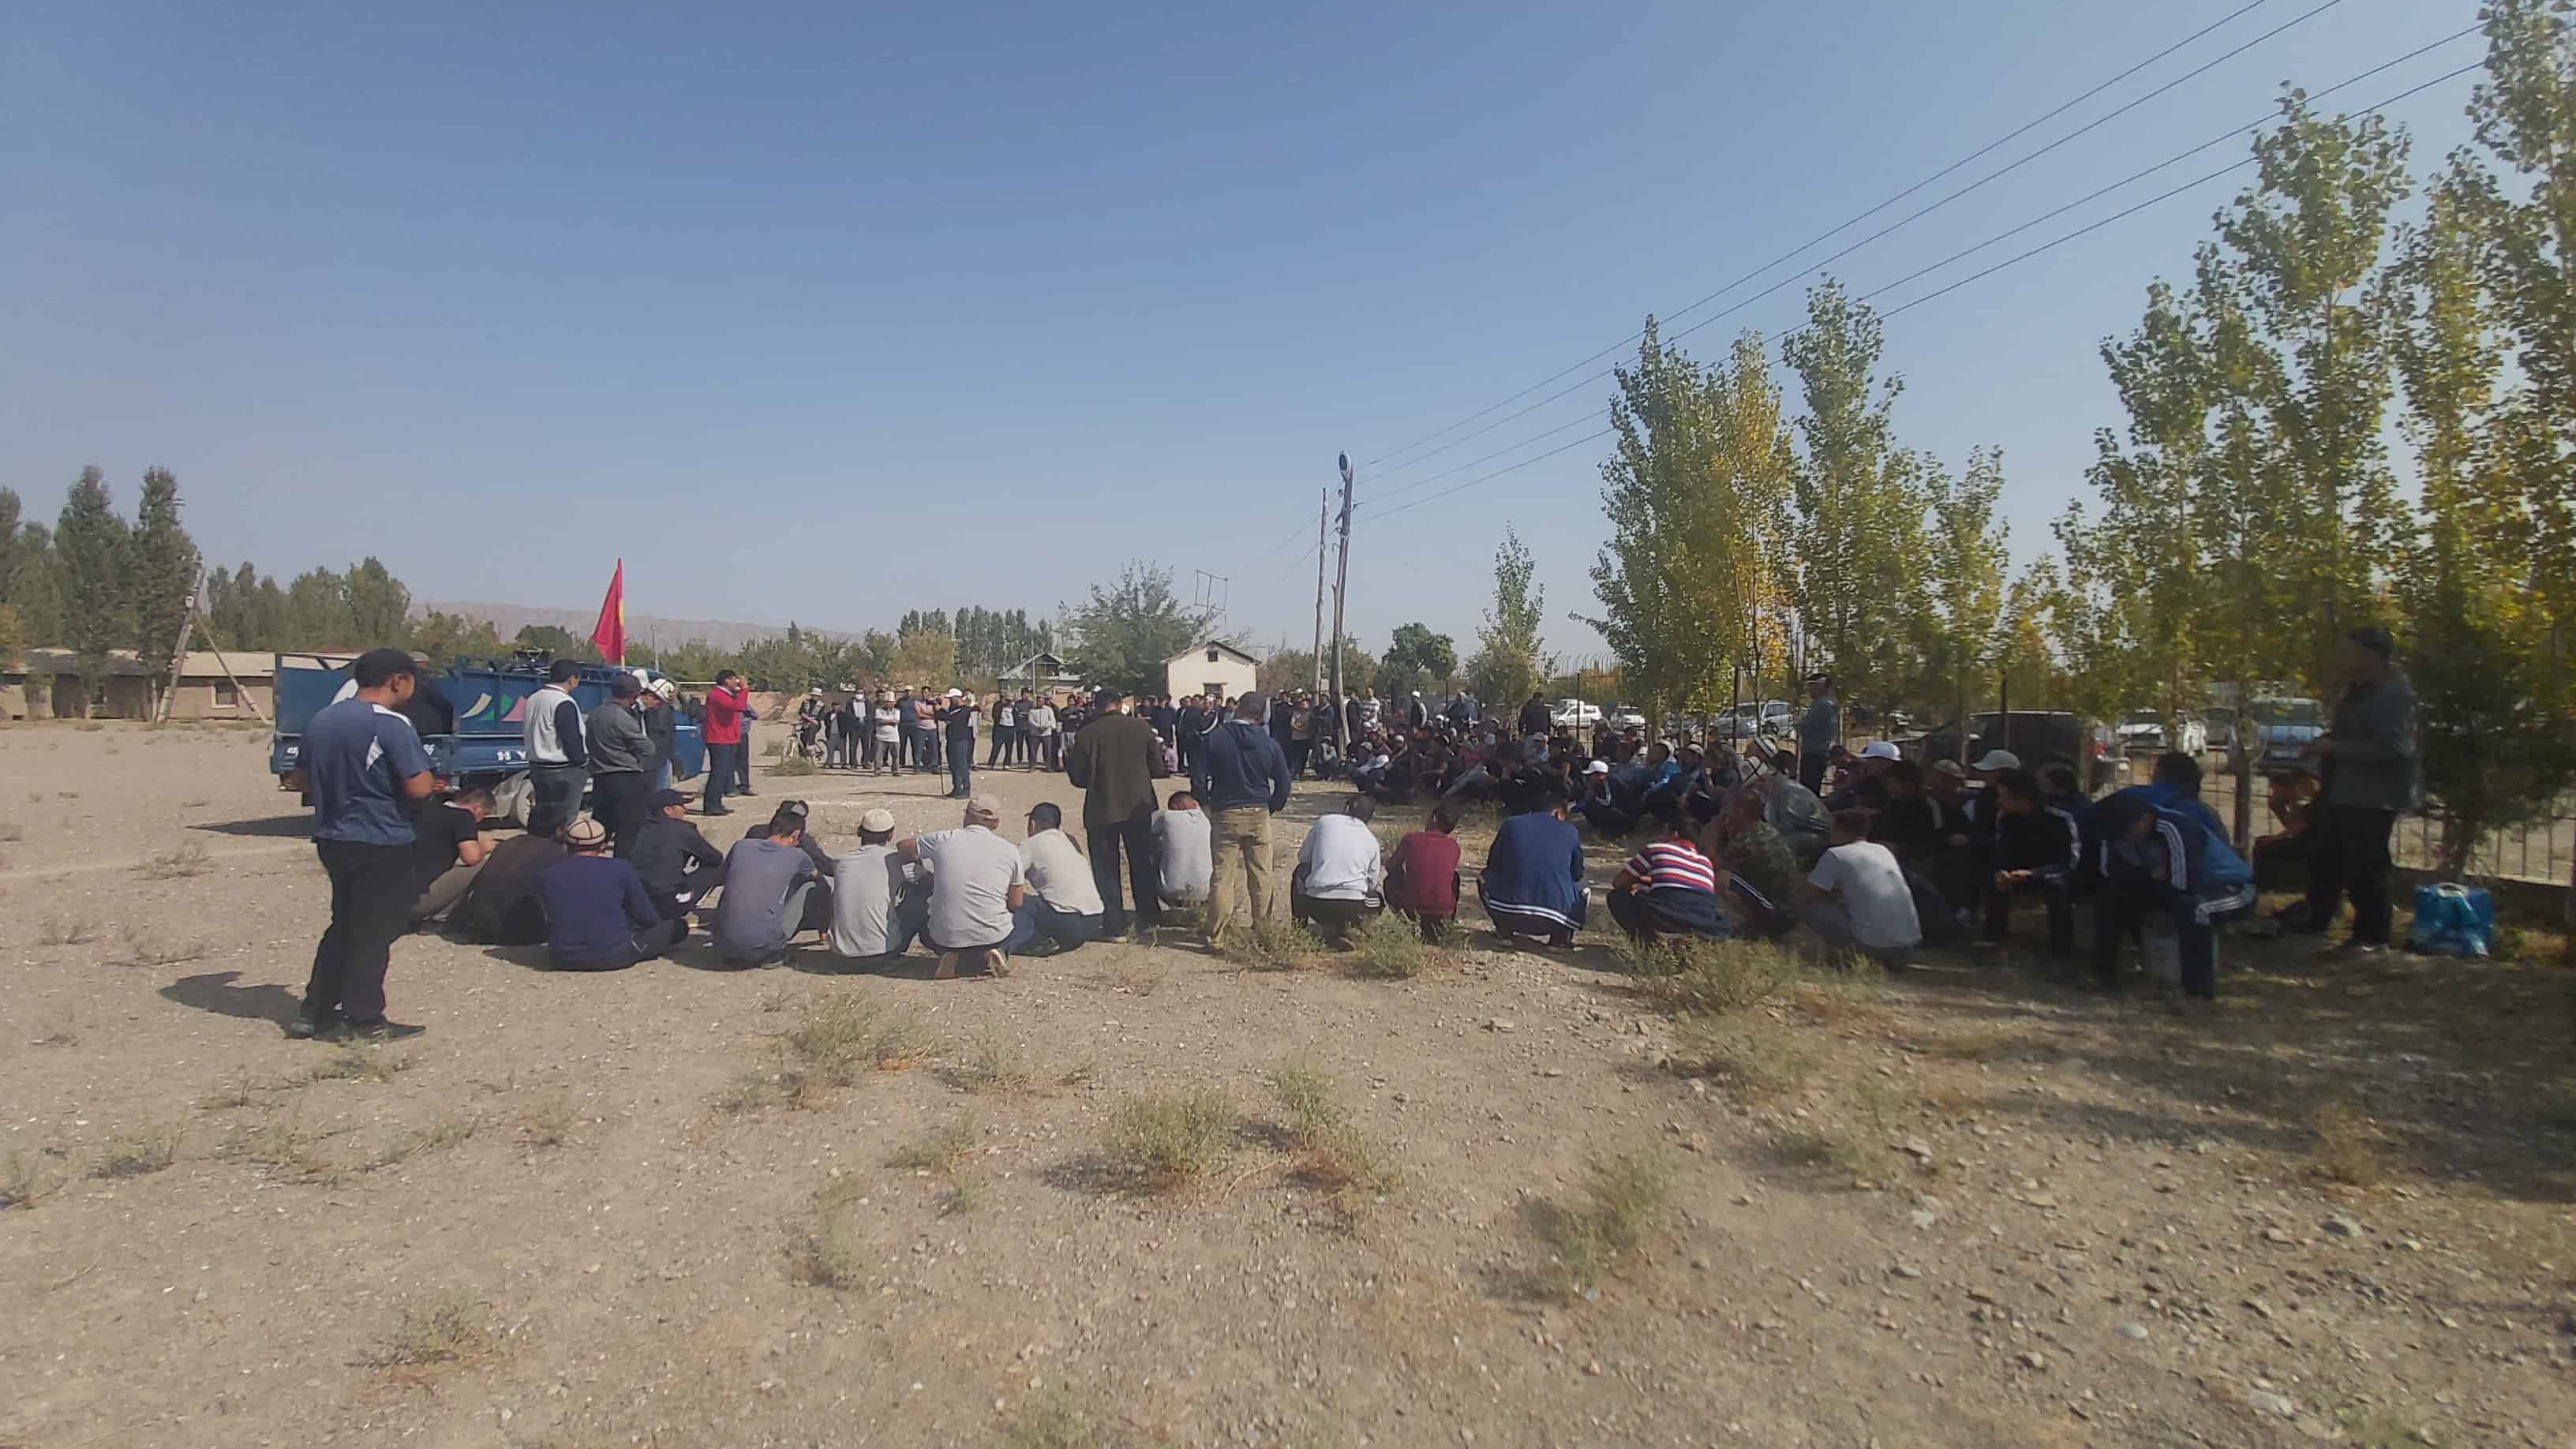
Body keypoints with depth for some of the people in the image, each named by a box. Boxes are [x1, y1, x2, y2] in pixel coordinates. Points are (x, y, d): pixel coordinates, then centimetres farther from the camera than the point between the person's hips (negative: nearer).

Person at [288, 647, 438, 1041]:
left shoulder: (320, 720, 7)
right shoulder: (391, 724, -18)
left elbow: (299, 780, 16)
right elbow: (419, 788, -21)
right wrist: (431, 777, -1)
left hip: (333, 840, 8)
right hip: (383, 845, -8)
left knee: (343, 925, 20)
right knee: (374, 933, 3)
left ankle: (314, 1012, 25)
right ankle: (365, 1021, 10)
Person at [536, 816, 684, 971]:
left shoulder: (545, 876, 2)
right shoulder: (620, 868, -5)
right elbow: (647, 917, 3)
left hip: (563, 960, 0)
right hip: (614, 957, 0)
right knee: (677, 925, 18)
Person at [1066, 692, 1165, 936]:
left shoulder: (1086, 734, -9)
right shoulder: (1142, 728, -4)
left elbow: (1079, 778, -4)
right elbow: (1158, 770, -1)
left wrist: (1068, 758, 14)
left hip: (1101, 810, -2)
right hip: (1139, 808, 2)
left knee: (1106, 870, 9)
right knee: (1143, 864, 18)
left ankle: (1116, 926, 9)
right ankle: (1149, 918, 27)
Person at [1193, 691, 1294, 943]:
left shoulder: (1214, 739, -8)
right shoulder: (1270, 743, -2)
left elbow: (1198, 780, -8)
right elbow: (1283, 784, 2)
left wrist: (1208, 802, 10)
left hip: (1224, 815, -2)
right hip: (1259, 815, 2)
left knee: (1222, 876, 2)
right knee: (1260, 875, 12)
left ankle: (1216, 936, 3)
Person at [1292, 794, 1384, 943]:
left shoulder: (1324, 822, 7)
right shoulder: (1371, 840, 11)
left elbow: (1303, 857, 15)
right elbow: (1372, 883, 14)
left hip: (1316, 905, 0)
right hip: (1353, 908, 0)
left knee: (1301, 871, 32)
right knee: (1378, 899, 35)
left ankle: (1300, 926, 28)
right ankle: (1343, 926, 11)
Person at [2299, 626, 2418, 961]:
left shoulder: (2394, 694, -17)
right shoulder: (2360, 689, 15)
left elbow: (2390, 748, -26)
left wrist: (2333, 748, -21)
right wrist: (2323, 742, 10)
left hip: (2372, 796, -11)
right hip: (2342, 791, 11)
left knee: (2364, 868, -5)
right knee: (2323, 857, 18)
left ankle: (2371, 939, 3)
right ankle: (2316, 920, 32)